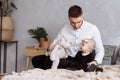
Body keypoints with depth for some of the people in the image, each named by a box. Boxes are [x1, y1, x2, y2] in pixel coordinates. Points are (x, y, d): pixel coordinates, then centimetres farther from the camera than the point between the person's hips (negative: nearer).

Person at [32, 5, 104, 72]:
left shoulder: (92, 29, -3)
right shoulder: (65, 30, 4)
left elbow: (100, 50, -2)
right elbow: (54, 45, 12)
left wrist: (96, 61, -24)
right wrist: (52, 48, -14)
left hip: (84, 60, -2)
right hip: (67, 59, 2)